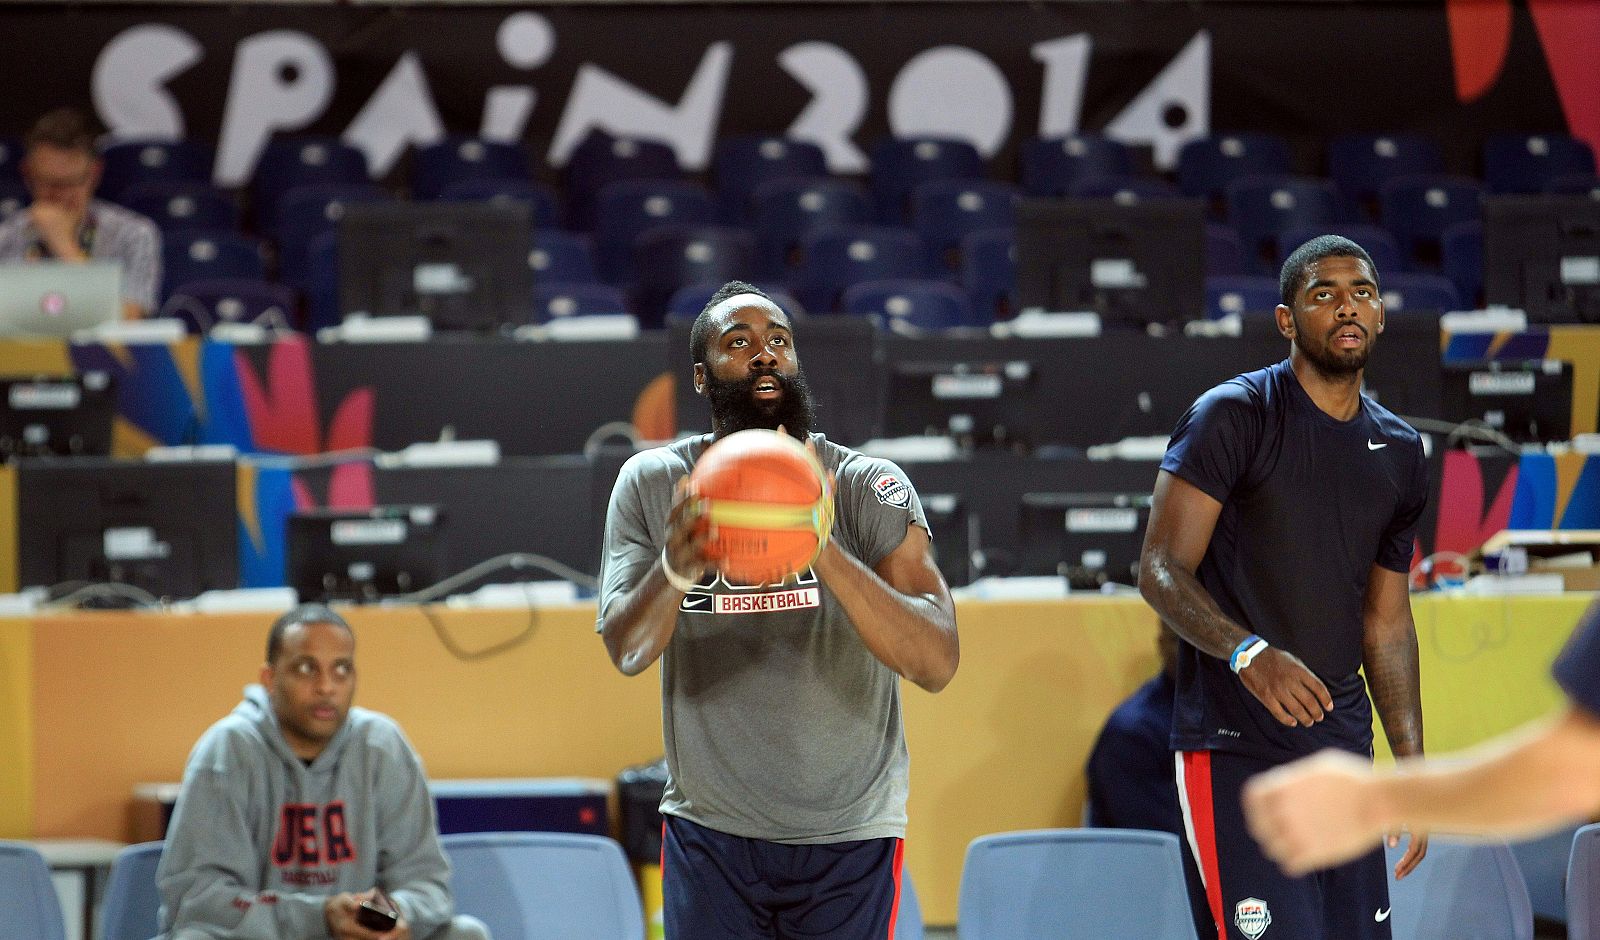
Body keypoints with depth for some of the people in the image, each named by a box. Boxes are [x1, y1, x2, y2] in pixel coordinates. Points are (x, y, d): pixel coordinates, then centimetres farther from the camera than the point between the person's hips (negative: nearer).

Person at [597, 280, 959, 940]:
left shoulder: (869, 488, -8)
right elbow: (625, 651, -13)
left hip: (848, 838, -1)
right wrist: (674, 572, -36)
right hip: (708, 831, 1)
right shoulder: (653, 482, -2)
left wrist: (823, 549, -36)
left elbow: (937, 663, -20)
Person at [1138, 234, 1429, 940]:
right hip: (1234, 749, -7)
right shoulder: (1232, 416, -7)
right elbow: (1161, 571, -13)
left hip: (1342, 746, 7)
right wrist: (1249, 652, -30)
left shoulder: (1399, 453, 13)